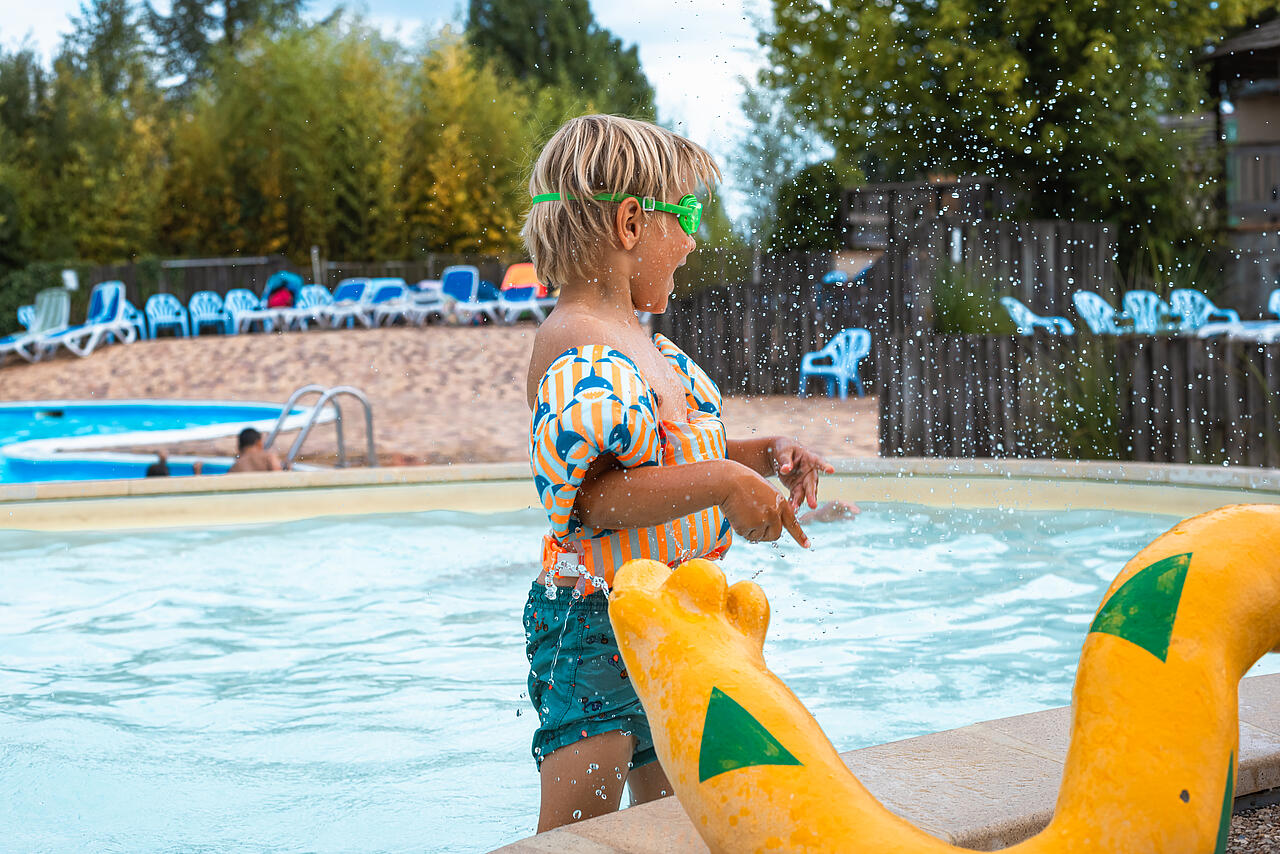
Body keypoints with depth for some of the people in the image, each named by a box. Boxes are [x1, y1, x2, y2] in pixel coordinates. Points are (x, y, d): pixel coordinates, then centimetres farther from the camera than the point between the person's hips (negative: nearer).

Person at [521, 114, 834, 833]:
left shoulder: (641, 342, 11)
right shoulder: (576, 346, -20)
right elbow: (588, 498, -28)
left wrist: (762, 454, 8)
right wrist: (720, 483, -31)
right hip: (597, 630, -10)